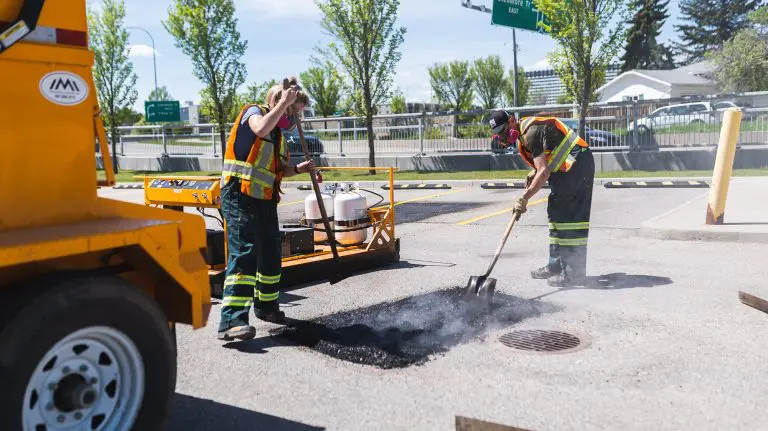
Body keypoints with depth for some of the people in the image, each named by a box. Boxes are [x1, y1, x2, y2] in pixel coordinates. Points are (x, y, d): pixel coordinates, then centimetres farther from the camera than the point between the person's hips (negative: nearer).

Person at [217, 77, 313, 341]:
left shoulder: (278, 133, 21)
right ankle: (232, 321, -24)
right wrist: (284, 102, -20)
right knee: (243, 253, -19)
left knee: (271, 255, 15)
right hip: (240, 197, -9)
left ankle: (266, 307, 34)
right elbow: (261, 129, -28)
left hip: (265, 200, 9)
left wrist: (297, 169, 9)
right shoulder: (254, 112, -3)